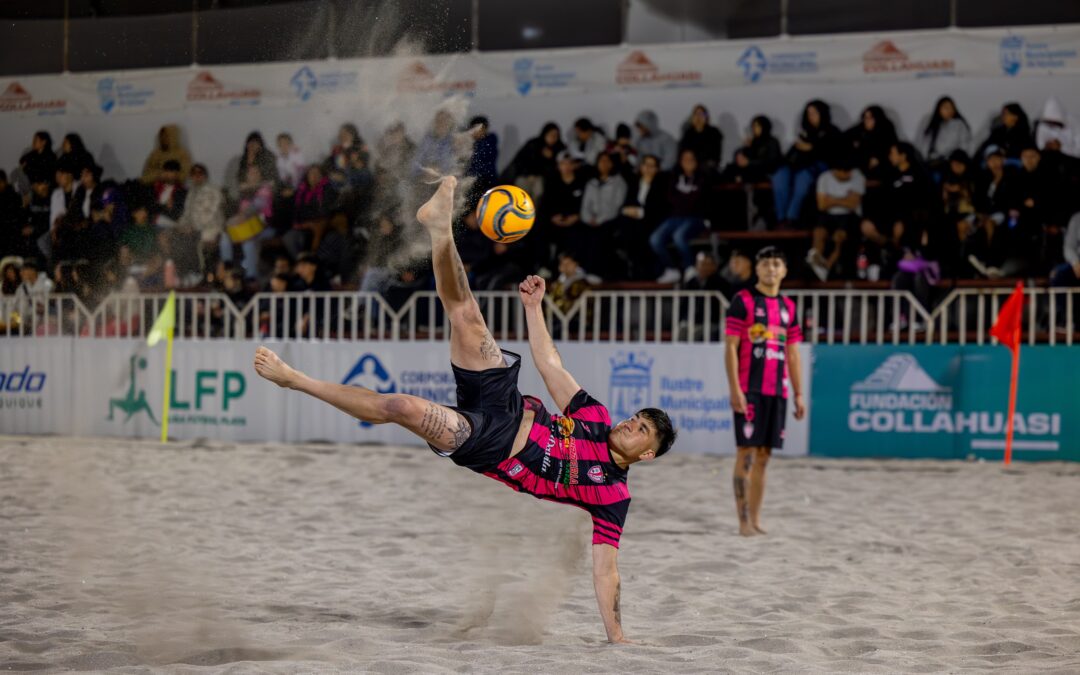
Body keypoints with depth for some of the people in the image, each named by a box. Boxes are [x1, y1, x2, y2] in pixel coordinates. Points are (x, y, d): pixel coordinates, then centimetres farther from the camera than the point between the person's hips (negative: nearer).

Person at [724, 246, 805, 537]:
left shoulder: (788, 307, 15)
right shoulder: (743, 301, -2)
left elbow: (792, 354, 18)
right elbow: (730, 347, -7)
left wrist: (798, 394, 13)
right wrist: (735, 388, -15)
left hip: (777, 391, 6)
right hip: (749, 390, -6)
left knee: (763, 456, 7)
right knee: (747, 453, -7)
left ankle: (755, 520, 12)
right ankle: (744, 521, -5)